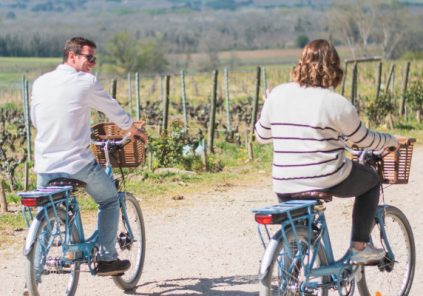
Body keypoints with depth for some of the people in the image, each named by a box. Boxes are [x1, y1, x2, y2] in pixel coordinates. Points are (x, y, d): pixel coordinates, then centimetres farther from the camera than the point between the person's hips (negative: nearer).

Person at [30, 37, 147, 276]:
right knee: (109, 200, 21)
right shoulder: (86, 82, -7)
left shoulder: (40, 83, 6)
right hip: (78, 164, -4)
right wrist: (134, 129, 26)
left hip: (45, 166, 4)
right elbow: (112, 108, 7)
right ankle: (106, 258, 17)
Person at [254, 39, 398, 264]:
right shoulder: (338, 104, -9)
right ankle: (359, 247, 20)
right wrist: (390, 141, 25)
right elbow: (362, 139, 5)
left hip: (285, 186, 4)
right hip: (328, 181, -4)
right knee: (371, 180, 24)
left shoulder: (277, 94, 2)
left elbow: (261, 135, 13)